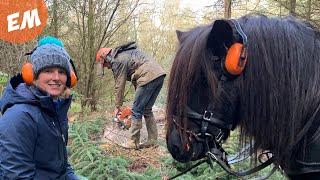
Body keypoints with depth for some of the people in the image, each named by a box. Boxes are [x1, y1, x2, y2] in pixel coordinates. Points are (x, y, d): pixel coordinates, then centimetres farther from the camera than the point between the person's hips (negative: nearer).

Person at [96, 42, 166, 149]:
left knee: (137, 111, 0)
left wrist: (118, 107, 10)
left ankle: (133, 143, 5)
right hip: (159, 74, 9)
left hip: (148, 77, -9)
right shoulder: (125, 54, 27)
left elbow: (119, 86, 0)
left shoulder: (117, 61, -1)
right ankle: (152, 140, 17)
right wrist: (138, 98, 22)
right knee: (147, 110, 16)